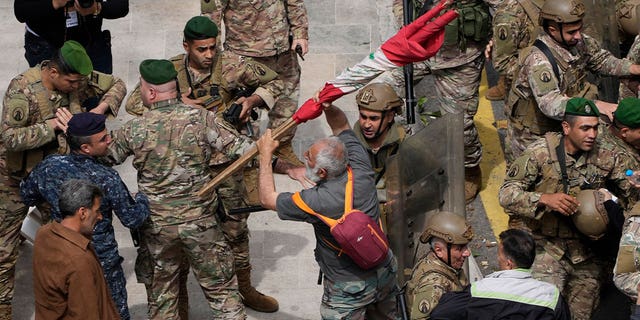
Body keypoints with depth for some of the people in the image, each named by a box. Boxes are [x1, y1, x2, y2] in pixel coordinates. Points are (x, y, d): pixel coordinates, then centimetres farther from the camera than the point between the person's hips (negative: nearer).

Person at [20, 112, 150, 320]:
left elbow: (27, 196, 7)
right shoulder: (107, 179, -25)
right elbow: (132, 219, -13)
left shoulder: (49, 167, -13)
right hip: (103, 263, -4)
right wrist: (142, 200, 8)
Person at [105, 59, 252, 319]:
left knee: (162, 288, 18)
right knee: (221, 287, 11)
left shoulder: (133, 130, -10)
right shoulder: (200, 119, -14)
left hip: (155, 225, 1)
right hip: (199, 222, -1)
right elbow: (241, 149, -14)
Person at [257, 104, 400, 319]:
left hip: (350, 290, -6)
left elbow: (268, 199, -14)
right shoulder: (361, 171, -16)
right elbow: (341, 126, 3)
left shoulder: (318, 201, -31)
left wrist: (265, 154, -6)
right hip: (385, 274, 6)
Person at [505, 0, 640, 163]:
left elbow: (601, 60, 8)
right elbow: (550, 103, -44)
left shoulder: (580, 42, -10)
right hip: (531, 136, -6)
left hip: (560, 125, 6)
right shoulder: (538, 60, -34)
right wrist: (597, 105, -53)